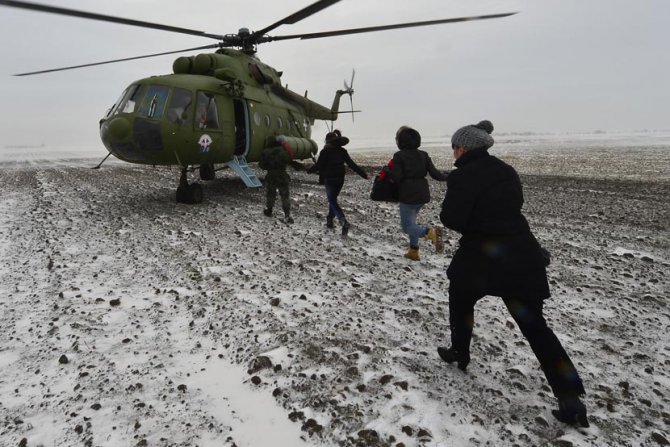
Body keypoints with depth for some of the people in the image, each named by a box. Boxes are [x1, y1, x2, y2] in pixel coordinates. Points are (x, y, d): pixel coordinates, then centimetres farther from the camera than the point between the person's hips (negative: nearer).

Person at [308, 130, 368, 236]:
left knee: (332, 201, -3)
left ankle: (343, 221, -23)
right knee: (333, 199, 21)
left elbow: (318, 166, -10)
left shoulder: (325, 151, -9)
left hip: (329, 180, -6)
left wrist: (309, 170, 9)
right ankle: (330, 220, 27)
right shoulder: (342, 151, 7)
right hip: (340, 179, 6)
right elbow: (352, 165, 5)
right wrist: (364, 175, 9)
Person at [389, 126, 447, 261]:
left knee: (407, 226, 1)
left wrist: (389, 172, 6)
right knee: (411, 221, 23)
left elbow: (396, 177, -16)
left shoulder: (398, 156, -9)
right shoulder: (423, 155, 5)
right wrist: (446, 177, 21)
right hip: (423, 194, 6)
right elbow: (434, 173, 2)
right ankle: (413, 251, 24)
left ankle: (430, 232, -28)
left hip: (407, 196, -6)